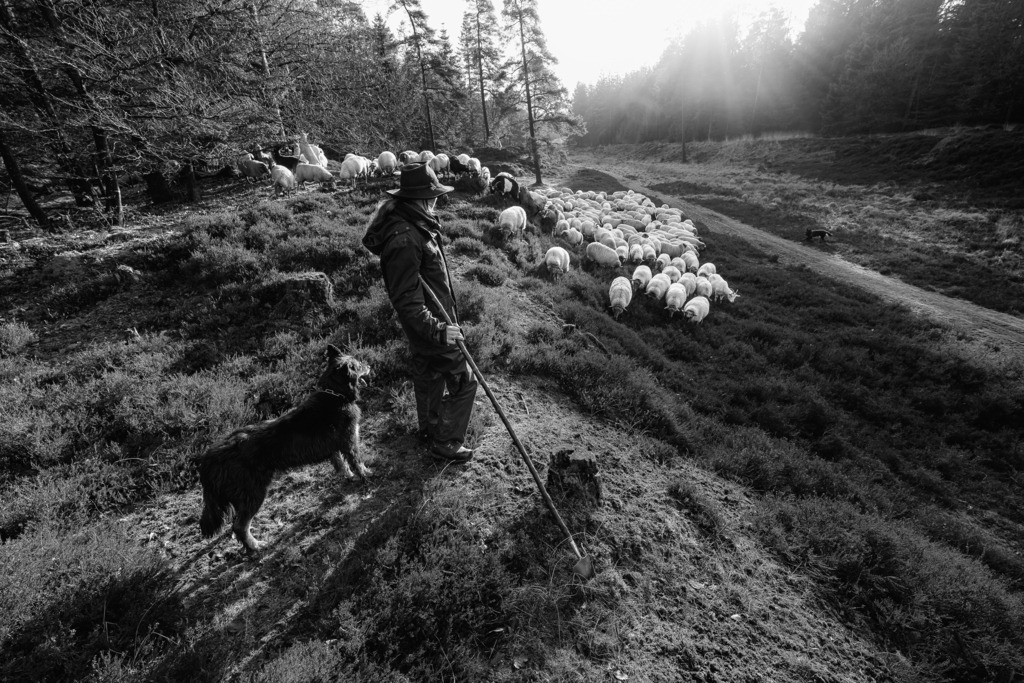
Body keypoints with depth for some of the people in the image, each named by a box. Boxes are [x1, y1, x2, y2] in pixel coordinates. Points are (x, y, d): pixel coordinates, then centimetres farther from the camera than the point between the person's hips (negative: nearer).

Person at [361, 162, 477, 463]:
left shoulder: (415, 225, 4)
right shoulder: (404, 240, -29)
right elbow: (406, 300, -29)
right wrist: (438, 331, -29)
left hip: (430, 323, 10)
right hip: (430, 326, -10)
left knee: (429, 377, 24)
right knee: (463, 382, 2)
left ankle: (430, 429, 45)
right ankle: (445, 443, 19)